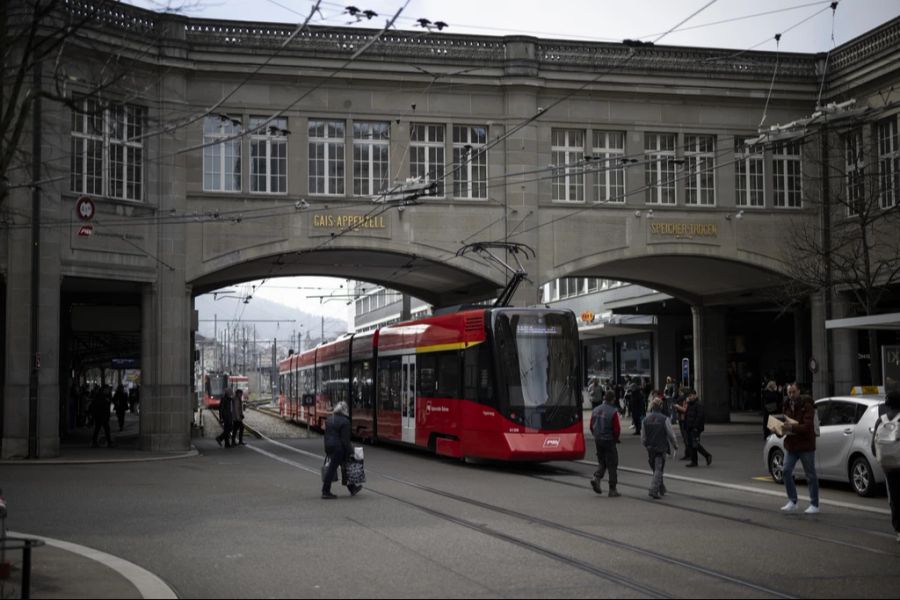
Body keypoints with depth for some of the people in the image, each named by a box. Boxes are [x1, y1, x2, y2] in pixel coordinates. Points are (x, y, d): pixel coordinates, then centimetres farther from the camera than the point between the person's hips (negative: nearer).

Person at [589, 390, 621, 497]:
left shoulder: (596, 410, 3)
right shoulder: (613, 412, -16)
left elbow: (591, 426, 8)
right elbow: (617, 429, -16)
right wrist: (616, 438, 2)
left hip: (598, 440, 6)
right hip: (609, 441, -6)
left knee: (602, 463, 19)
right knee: (612, 465, 4)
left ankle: (596, 478, -6)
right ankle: (612, 490, 6)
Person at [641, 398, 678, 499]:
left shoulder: (646, 419, 0)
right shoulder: (665, 419, -12)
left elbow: (643, 437, 4)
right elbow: (671, 435, -9)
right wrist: (675, 445, 8)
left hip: (650, 449, 4)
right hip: (661, 449, -4)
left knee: (656, 470, 17)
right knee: (659, 470, 0)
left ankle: (662, 490, 28)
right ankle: (654, 490, -9)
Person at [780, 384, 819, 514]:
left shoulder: (807, 406, -11)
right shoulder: (787, 406, 10)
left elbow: (808, 426, -20)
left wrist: (792, 427, -30)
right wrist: (782, 428, -3)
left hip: (806, 446, -6)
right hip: (790, 445, 6)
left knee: (811, 476, 2)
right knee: (786, 471, -4)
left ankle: (814, 505, 9)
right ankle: (792, 502, 6)